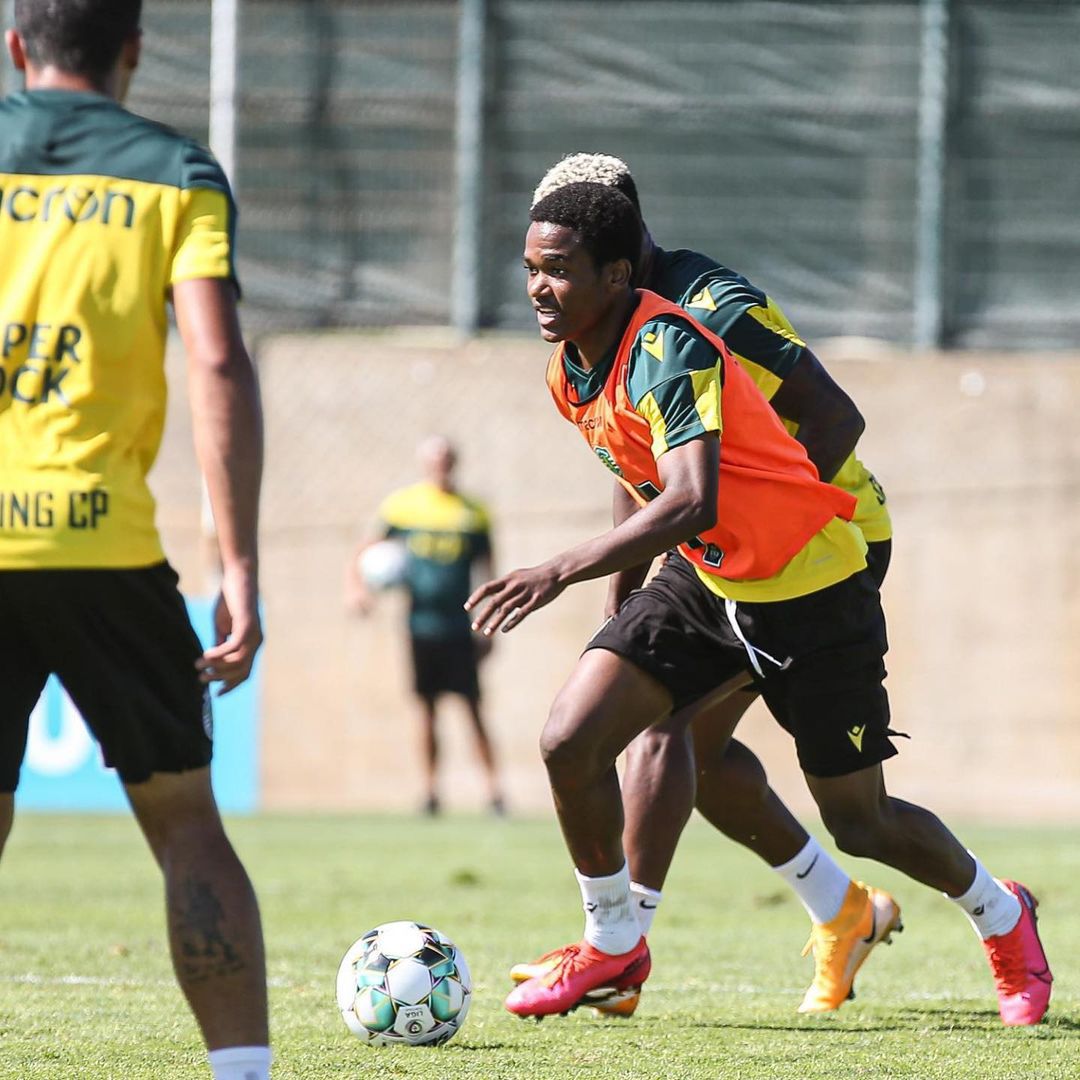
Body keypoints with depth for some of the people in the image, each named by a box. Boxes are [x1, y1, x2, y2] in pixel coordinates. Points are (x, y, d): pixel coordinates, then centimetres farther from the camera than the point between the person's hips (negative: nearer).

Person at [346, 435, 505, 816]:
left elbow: (487, 573, 10)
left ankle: (493, 788, -3)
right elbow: (364, 553, 10)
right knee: (426, 708, 3)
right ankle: (430, 788, 10)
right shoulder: (401, 506, 5)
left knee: (474, 709, -5)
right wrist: (355, 586, -9)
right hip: (419, 625, 1)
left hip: (460, 627, -1)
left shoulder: (473, 513, 5)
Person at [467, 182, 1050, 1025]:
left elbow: (690, 504, -41)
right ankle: (612, 947, 9)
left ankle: (1001, 916, 33)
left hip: (811, 590, -7)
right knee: (570, 743, -11)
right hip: (705, 578, 7)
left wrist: (561, 572, -48)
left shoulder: (666, 349, -29)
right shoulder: (570, 370, -3)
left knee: (858, 824, 4)